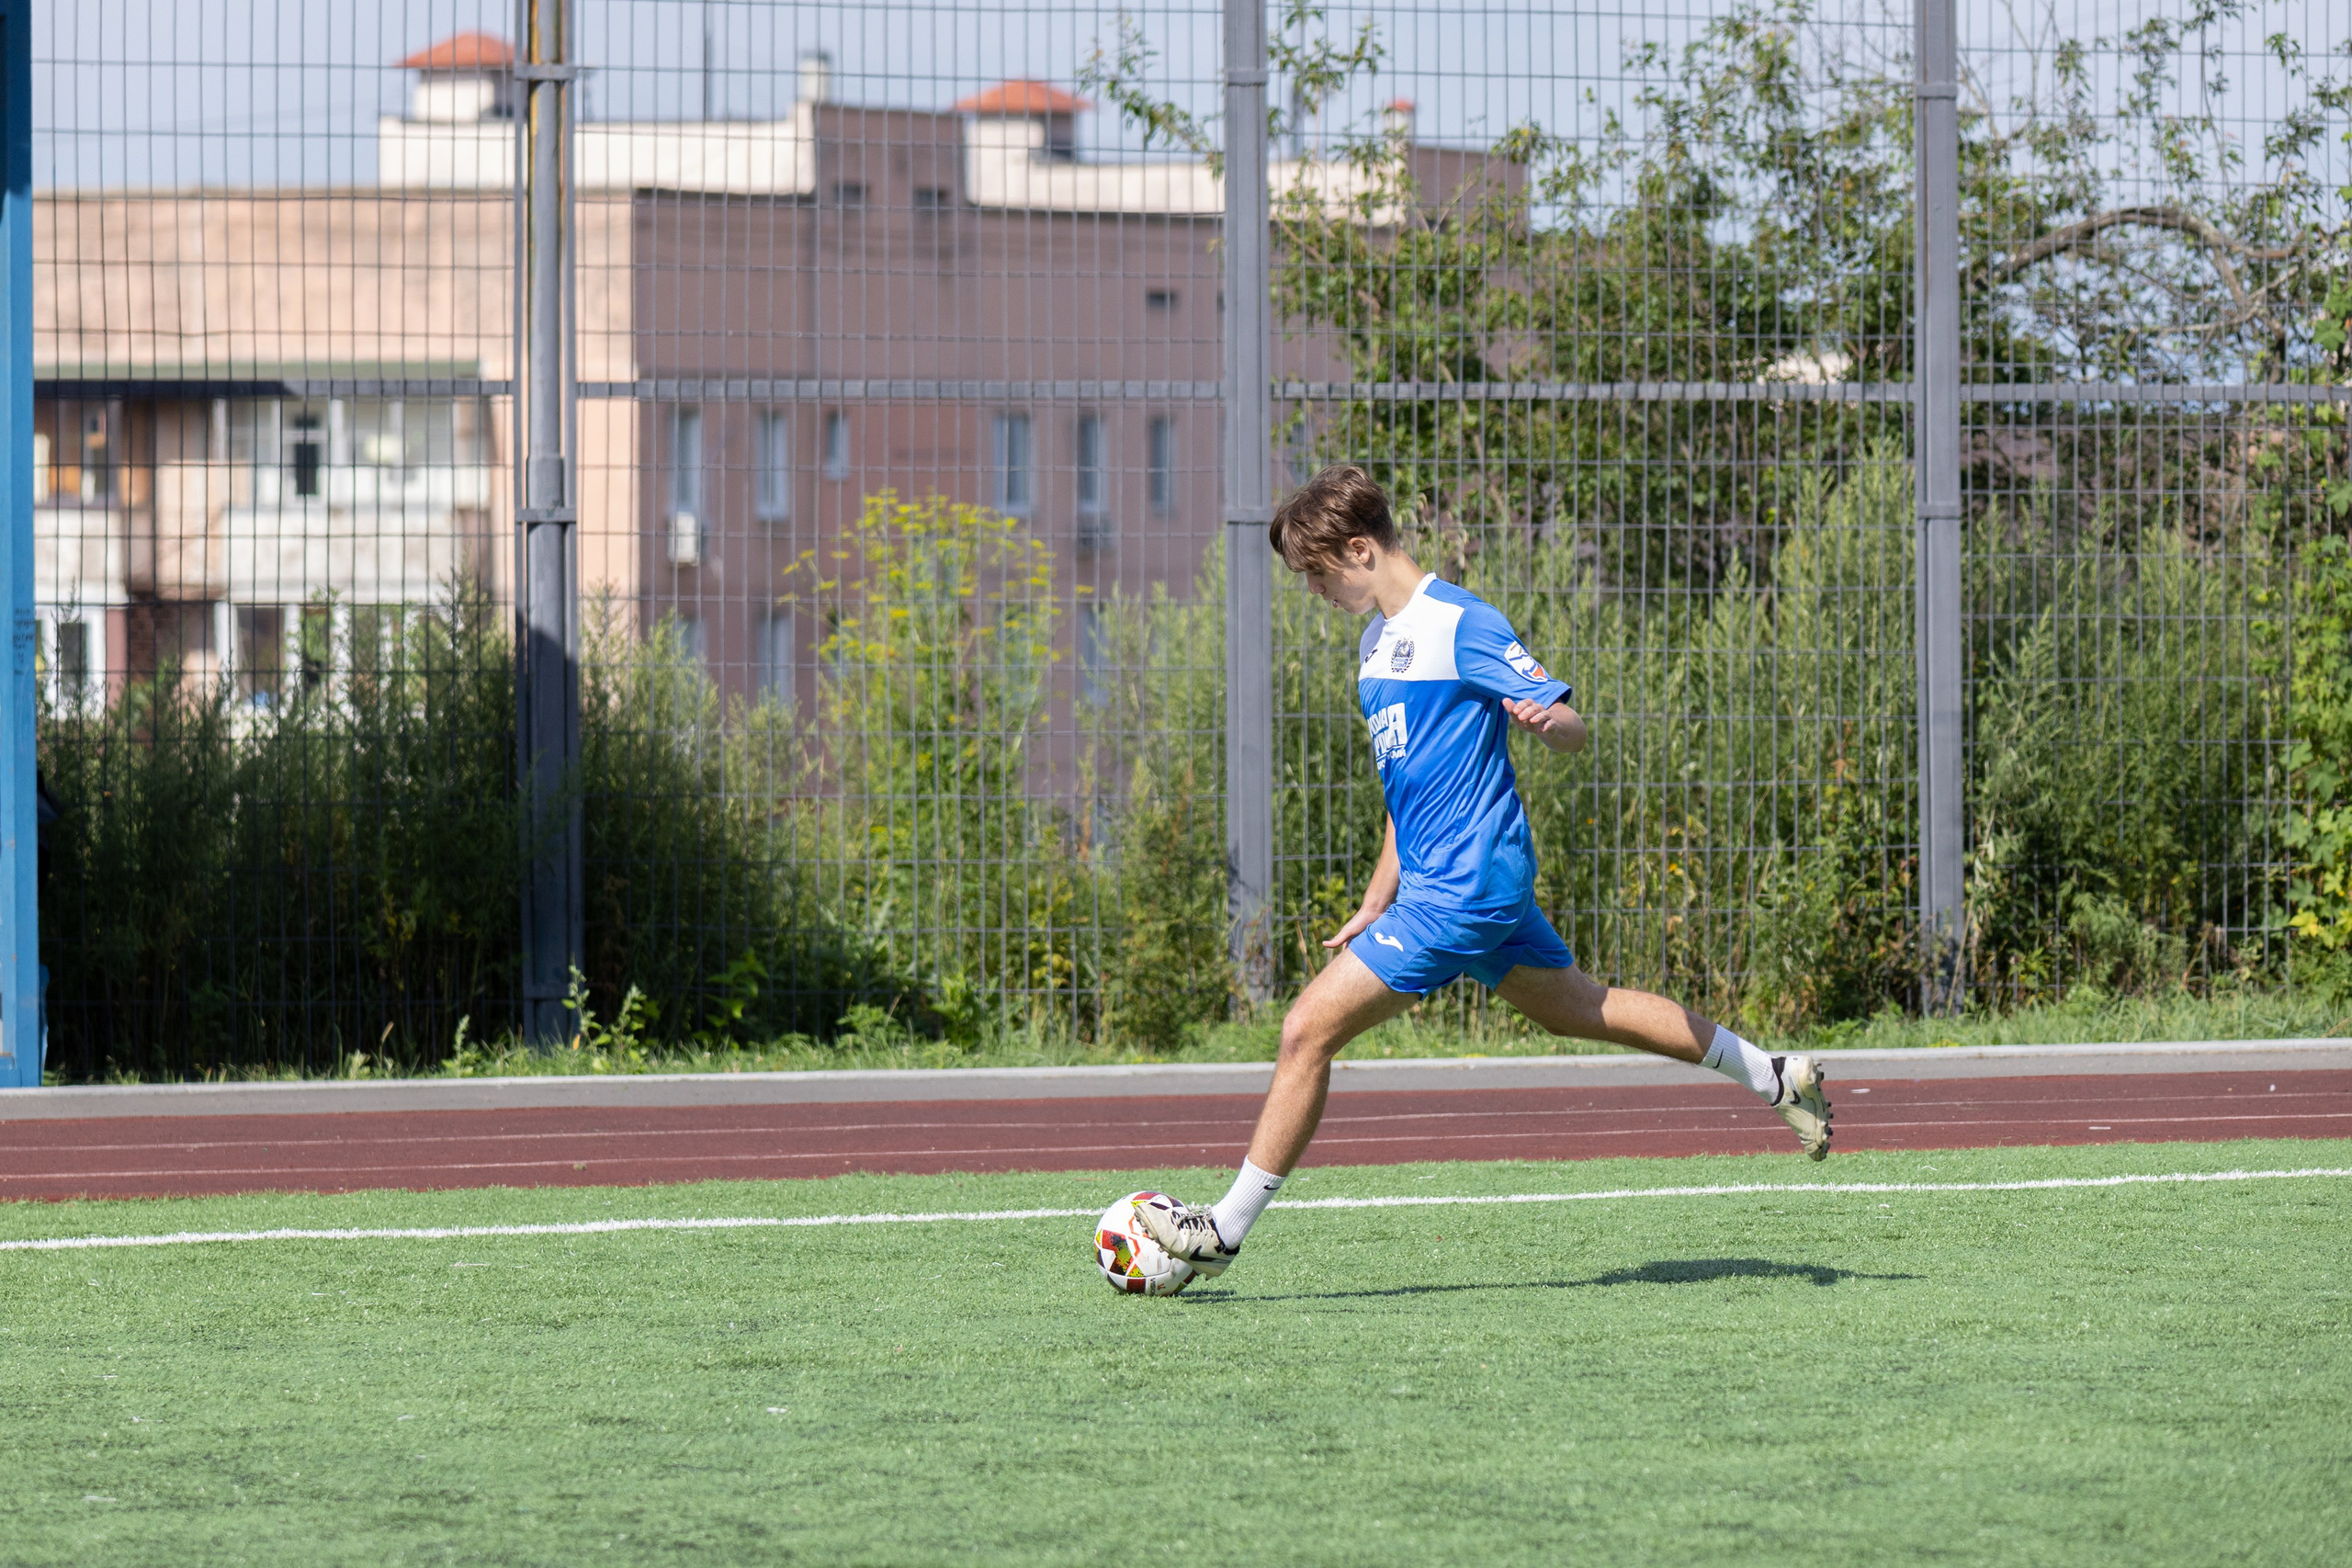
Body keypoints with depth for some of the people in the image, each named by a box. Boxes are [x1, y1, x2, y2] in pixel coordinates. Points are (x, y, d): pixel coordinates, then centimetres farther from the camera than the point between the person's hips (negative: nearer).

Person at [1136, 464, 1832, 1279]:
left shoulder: (1459, 623, -15)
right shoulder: (1381, 639, 14)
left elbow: (1573, 729, -16)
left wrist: (1546, 720, -40)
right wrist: (1376, 905, 21)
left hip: (1463, 887, -10)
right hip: (1460, 879, 10)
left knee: (1309, 1028, -11)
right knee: (1577, 1007, 21)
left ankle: (1227, 1227, -6)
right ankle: (1775, 1077, 31)